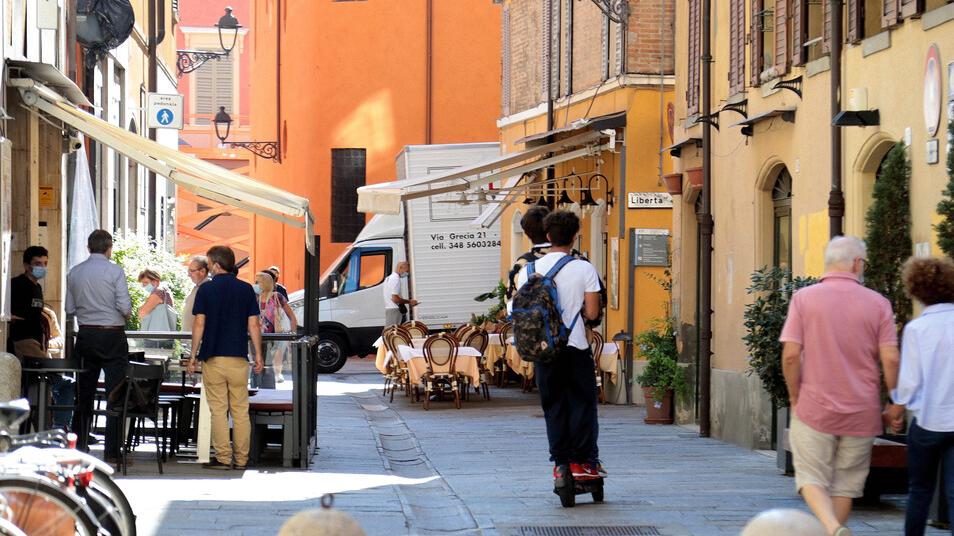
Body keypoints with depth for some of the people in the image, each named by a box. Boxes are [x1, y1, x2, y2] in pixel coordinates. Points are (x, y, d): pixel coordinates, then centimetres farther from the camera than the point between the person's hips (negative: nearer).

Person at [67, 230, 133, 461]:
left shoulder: (74, 273, 4)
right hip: (112, 336, -4)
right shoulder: (114, 271, -9)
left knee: (85, 392, 13)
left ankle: (79, 444, 16)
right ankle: (112, 449, -6)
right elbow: (125, 308, -13)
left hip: (85, 335, 5)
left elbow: (70, 309, 6)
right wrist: (127, 314, 9)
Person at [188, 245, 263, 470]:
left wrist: (193, 355, 2)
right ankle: (241, 459, 7)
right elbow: (253, 326, 1)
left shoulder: (206, 289, -3)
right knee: (241, 411, 7)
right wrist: (258, 356, 7)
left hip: (213, 358, -2)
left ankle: (223, 458, -1)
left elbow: (199, 325, -5)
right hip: (239, 358, 2)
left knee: (218, 410, 1)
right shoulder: (246, 289, 3)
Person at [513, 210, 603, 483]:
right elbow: (592, 312, -7)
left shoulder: (528, 270, 0)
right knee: (582, 404, 6)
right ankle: (582, 460, 3)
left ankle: (560, 463, 7)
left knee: (553, 406, 9)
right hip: (576, 346, -3)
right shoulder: (584, 269, -7)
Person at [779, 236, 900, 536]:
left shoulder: (804, 298, -4)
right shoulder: (877, 303, -2)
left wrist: (795, 399, 4)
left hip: (814, 408, -1)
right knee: (845, 483, 13)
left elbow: (790, 356, -10)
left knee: (811, 479, 6)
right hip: (861, 411, 1)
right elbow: (890, 360, -7)